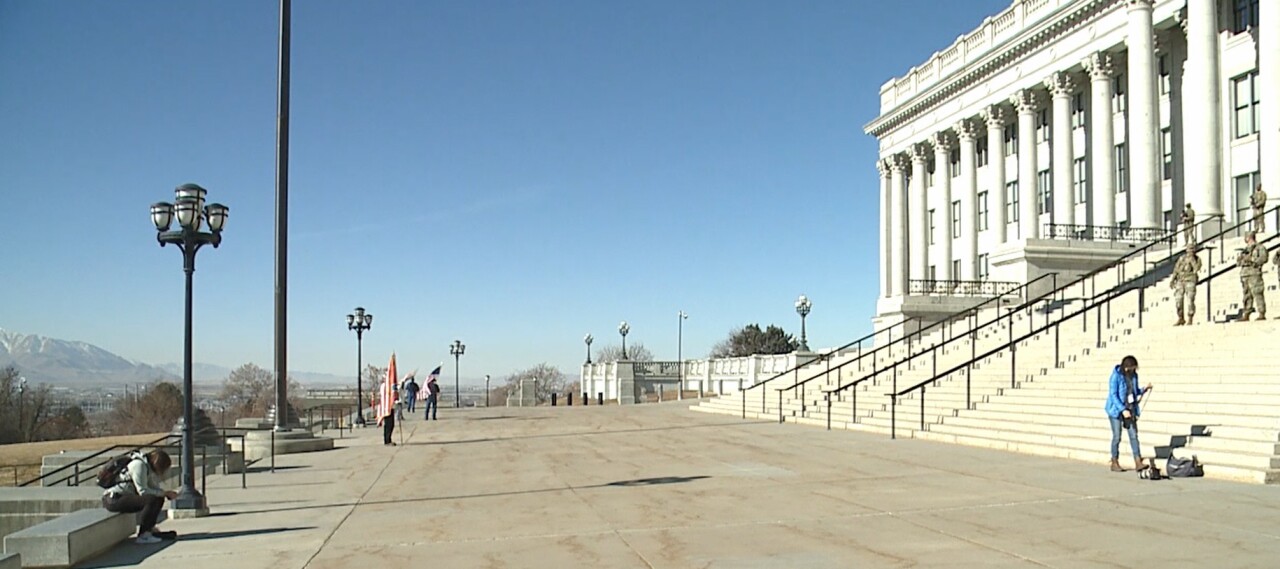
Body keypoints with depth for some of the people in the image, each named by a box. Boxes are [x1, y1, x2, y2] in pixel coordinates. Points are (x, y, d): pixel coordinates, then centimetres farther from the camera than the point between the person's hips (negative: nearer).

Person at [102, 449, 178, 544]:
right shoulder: (139, 465, -19)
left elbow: (155, 488, 14)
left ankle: (149, 529, 9)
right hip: (113, 499, -10)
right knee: (152, 500, -24)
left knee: (159, 499, 5)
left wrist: (168, 494, -4)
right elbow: (143, 491, -23)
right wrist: (164, 493, -17)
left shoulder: (149, 466, 9)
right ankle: (142, 536, -17)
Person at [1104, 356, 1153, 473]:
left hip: (1130, 409, 5)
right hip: (1117, 409, -5)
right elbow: (1113, 395, -15)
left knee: (1134, 435, -2)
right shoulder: (1116, 375, -13)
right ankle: (1114, 463, 11)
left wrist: (1144, 389, -5)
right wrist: (1123, 410, -20)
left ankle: (1138, 462, -4)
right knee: (1117, 437, 1)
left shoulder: (1134, 375, 4)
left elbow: (1135, 392, 15)